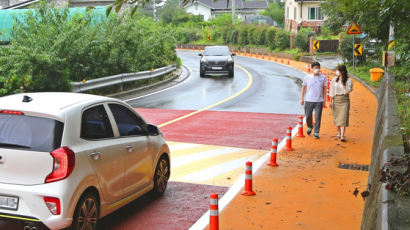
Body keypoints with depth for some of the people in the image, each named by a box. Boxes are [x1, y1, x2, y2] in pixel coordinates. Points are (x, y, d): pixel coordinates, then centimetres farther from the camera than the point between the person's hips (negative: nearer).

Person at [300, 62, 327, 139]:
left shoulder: (323, 78, 2)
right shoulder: (307, 78, 1)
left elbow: (324, 89, 7)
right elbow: (304, 88, 9)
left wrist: (324, 99, 3)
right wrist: (302, 98, 7)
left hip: (319, 101, 0)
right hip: (308, 100, 0)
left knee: (318, 118, -1)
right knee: (308, 116, 6)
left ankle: (316, 133, 10)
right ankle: (310, 127, 35)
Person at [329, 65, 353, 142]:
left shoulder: (348, 80, -3)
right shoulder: (334, 80, 4)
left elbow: (347, 91, -11)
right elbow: (332, 92, 6)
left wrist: (342, 83, -16)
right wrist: (331, 101, 2)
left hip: (344, 100, -3)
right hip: (336, 100, 3)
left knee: (343, 118, -10)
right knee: (337, 117, 10)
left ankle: (342, 136, -14)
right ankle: (339, 132, 29)